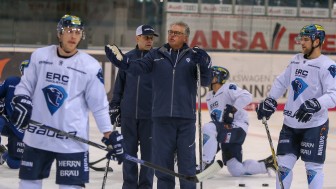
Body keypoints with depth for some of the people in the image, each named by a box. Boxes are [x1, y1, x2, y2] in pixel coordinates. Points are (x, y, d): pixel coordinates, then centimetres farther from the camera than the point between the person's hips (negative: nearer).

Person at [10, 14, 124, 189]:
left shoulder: (91, 66, -5)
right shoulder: (39, 56, 2)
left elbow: (99, 105, -1)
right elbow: (25, 86, 10)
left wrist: (110, 135, -3)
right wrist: (21, 102, -10)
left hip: (72, 140, -3)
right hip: (36, 136, 3)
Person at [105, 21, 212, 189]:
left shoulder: (193, 56, 5)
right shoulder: (156, 55, 8)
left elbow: (205, 81, 1)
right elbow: (137, 67, -3)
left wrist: (204, 65, -18)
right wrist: (120, 59, -21)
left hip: (186, 118, -1)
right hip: (161, 117, 1)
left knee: (187, 158, 3)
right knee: (162, 158, 7)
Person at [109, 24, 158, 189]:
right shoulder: (128, 58, 7)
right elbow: (119, 85, 12)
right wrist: (114, 107, 9)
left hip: (150, 115, -2)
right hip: (128, 114, 3)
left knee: (148, 152, 3)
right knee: (128, 151, 7)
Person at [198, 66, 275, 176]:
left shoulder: (228, 88, -5)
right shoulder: (209, 97, 21)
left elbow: (246, 97, -21)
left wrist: (232, 109, -25)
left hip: (237, 127, -9)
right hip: (227, 134, 9)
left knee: (208, 128, -31)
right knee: (237, 171, 2)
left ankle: (206, 164, -27)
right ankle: (266, 164, 21)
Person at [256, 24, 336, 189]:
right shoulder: (296, 60, 9)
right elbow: (282, 82, 21)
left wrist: (315, 105, -35)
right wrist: (269, 101, 14)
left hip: (314, 125, -6)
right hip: (290, 124, 6)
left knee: (313, 166, -2)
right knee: (284, 163, 8)